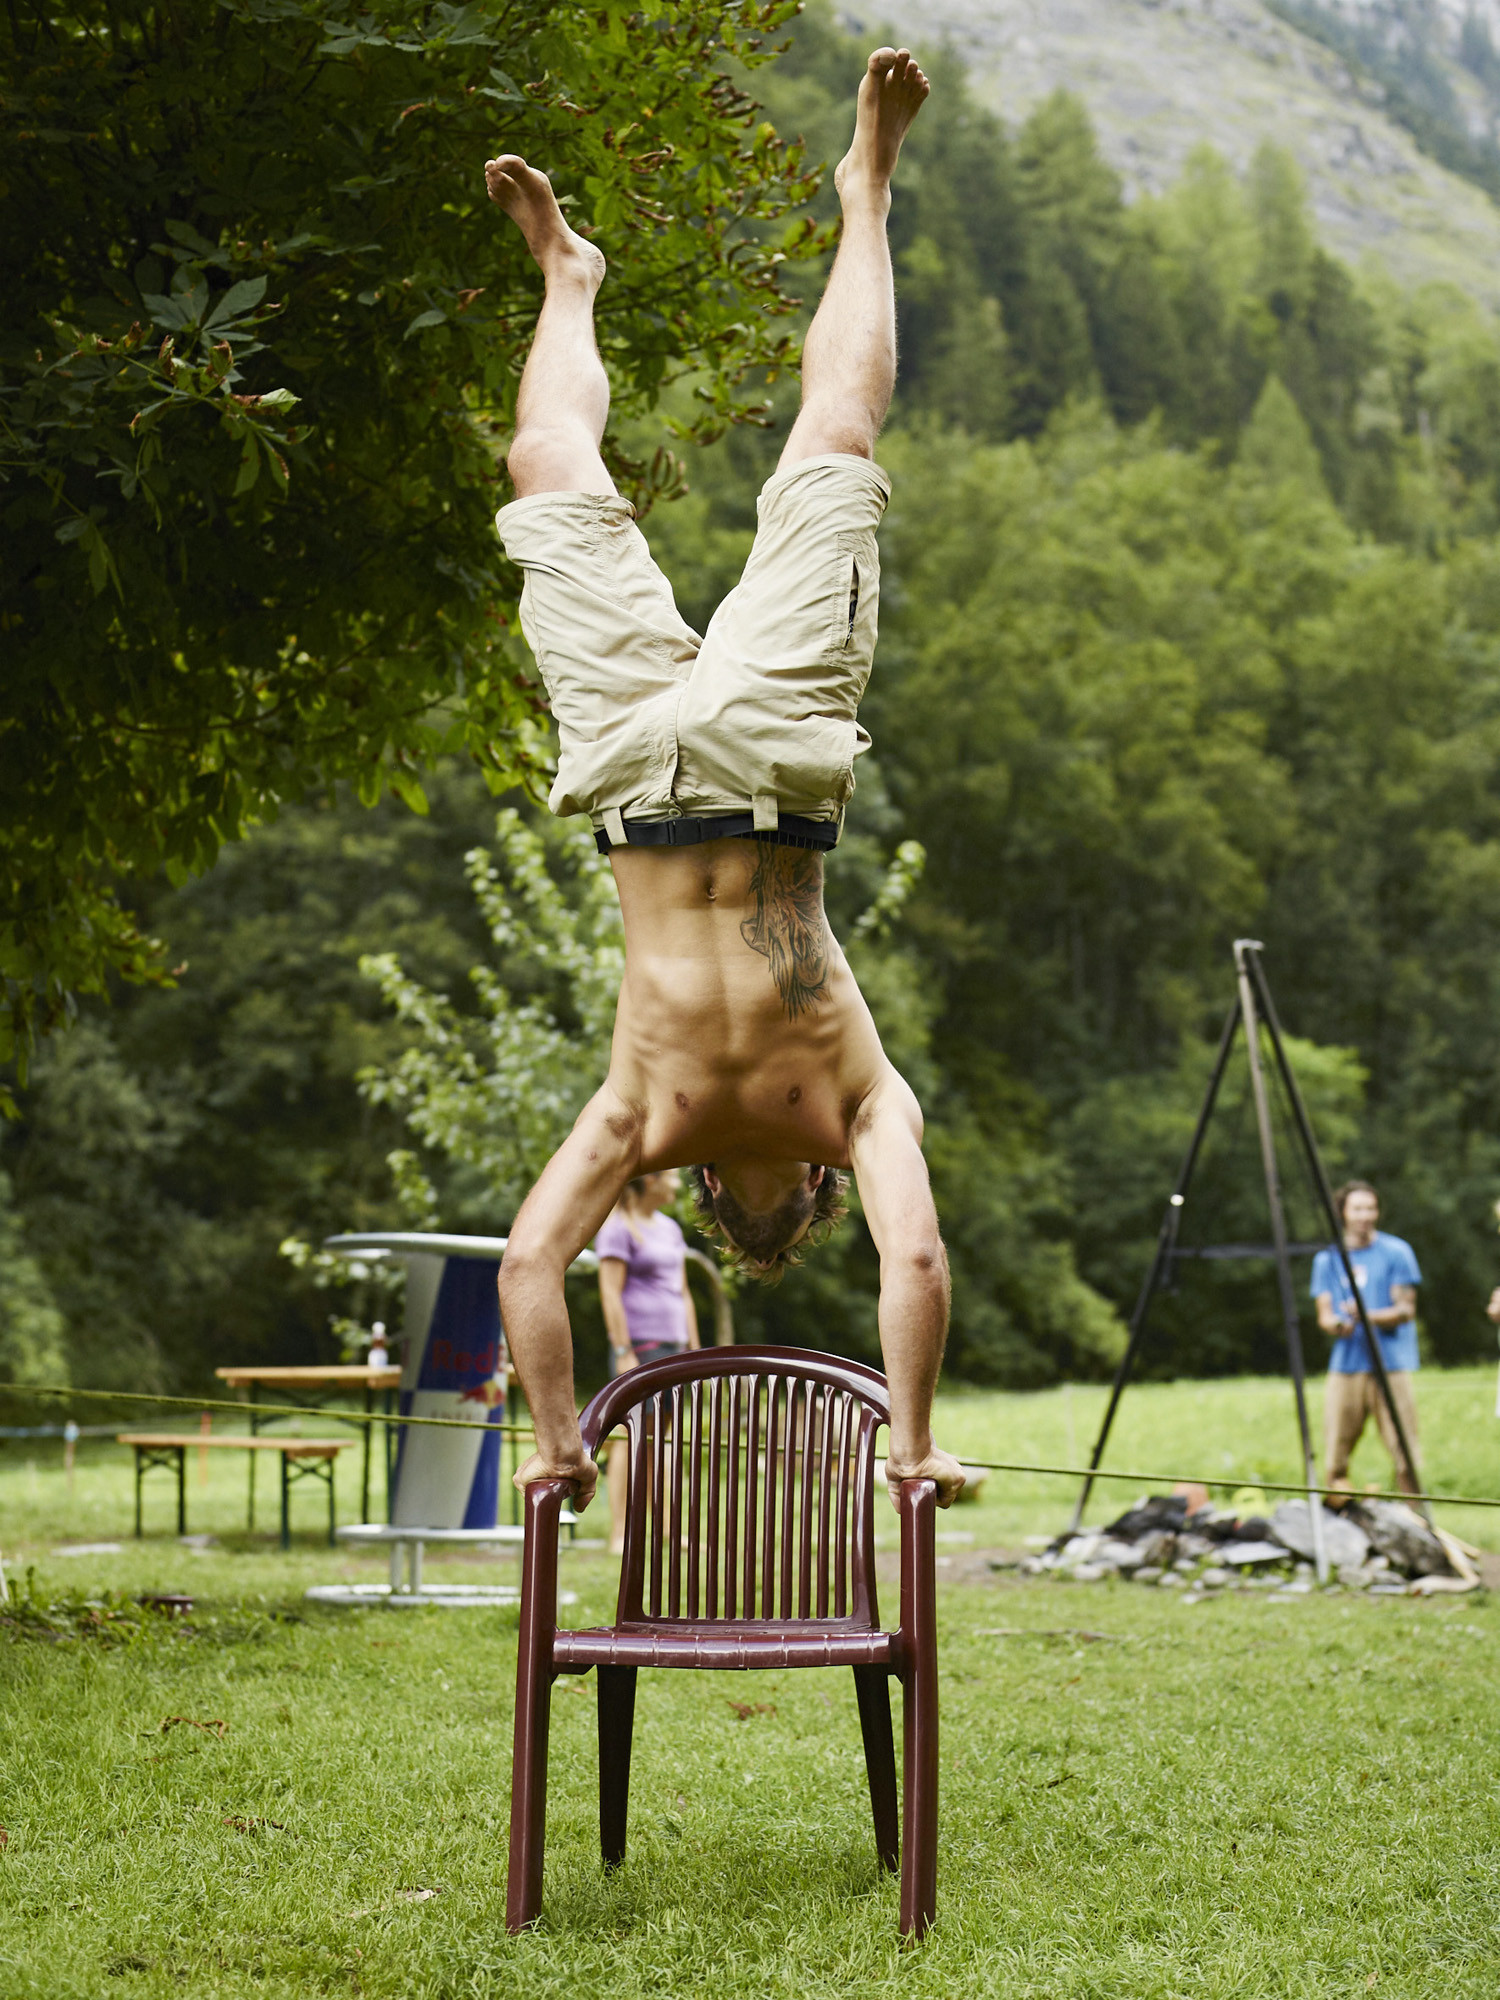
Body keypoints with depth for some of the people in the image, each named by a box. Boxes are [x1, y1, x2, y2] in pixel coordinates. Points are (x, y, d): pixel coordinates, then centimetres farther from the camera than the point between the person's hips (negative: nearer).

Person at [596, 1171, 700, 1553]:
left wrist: (693, 1348, 16)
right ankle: (619, 1536, -7)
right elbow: (610, 1294, -13)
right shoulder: (618, 1229, -7)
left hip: (672, 1344, 8)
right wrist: (624, 1353, -18)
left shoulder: (670, 1228, 17)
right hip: (639, 1344, -8)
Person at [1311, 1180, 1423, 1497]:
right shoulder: (1327, 1259, 13)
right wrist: (1335, 1324, -14)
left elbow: (1406, 1310, -1)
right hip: (1345, 1365, 3)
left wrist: (1368, 1316, -19)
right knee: (1335, 1461, -3)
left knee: (1404, 1457, -9)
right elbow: (1324, 1314, 10)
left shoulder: (1397, 1252, 4)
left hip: (1391, 1364, -3)